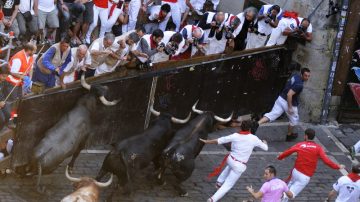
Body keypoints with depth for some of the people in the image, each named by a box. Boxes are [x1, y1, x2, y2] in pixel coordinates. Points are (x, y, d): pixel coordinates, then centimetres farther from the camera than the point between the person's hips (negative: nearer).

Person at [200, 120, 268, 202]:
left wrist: (207, 141, 10)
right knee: (228, 185, 5)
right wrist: (264, 143, 26)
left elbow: (219, 141, -4)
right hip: (239, 166, -3)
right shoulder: (254, 139, -14)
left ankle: (219, 182, 44)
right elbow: (265, 148, 2)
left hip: (231, 159, 3)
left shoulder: (235, 136, -11)